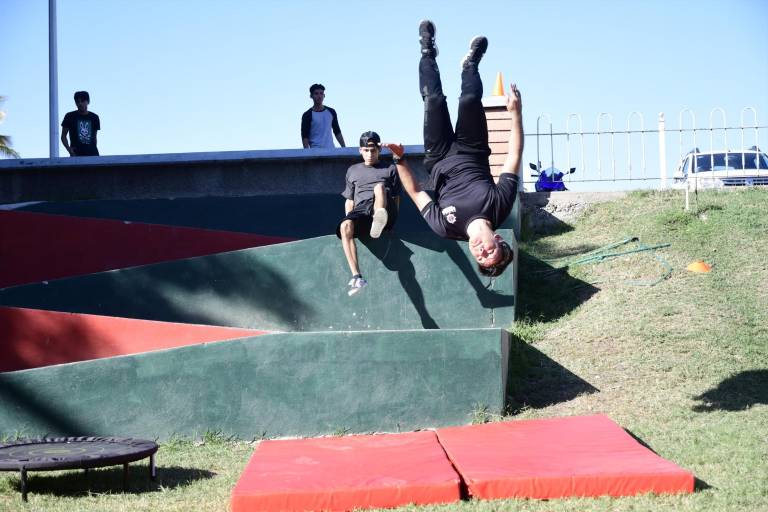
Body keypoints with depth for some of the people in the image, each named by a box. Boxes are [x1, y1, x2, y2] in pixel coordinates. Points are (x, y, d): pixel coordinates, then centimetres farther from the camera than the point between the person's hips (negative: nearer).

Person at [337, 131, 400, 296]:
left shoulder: (390, 169, 23)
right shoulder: (353, 171, 29)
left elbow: (396, 198, 17)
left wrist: (392, 218, 3)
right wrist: (349, 219, 9)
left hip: (384, 210, -2)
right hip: (361, 211, 2)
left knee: (379, 187, -35)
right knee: (345, 226, -35)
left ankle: (379, 223, -61)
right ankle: (356, 277, -46)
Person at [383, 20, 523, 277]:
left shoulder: (444, 226, -37)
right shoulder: (501, 206, -35)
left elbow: (416, 194, -20)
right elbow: (514, 157, -27)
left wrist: (400, 159, -20)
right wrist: (516, 112, -26)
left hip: (440, 163, -1)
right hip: (471, 157, 1)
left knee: (435, 101, -9)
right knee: (469, 101, -7)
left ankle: (428, 53, 26)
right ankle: (470, 64, 34)